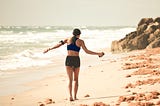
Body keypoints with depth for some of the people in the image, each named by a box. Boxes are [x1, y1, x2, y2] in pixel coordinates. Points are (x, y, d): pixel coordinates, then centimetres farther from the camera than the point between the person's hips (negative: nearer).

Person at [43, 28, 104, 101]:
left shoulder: (68, 39, 7)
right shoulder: (80, 41, 1)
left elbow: (59, 44, 4)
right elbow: (87, 51, -5)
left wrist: (49, 49, 12)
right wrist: (98, 53, 1)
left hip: (69, 59, 1)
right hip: (76, 60, -1)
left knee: (70, 79, 1)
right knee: (76, 79, 15)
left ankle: (70, 96, -17)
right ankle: (75, 97, 11)